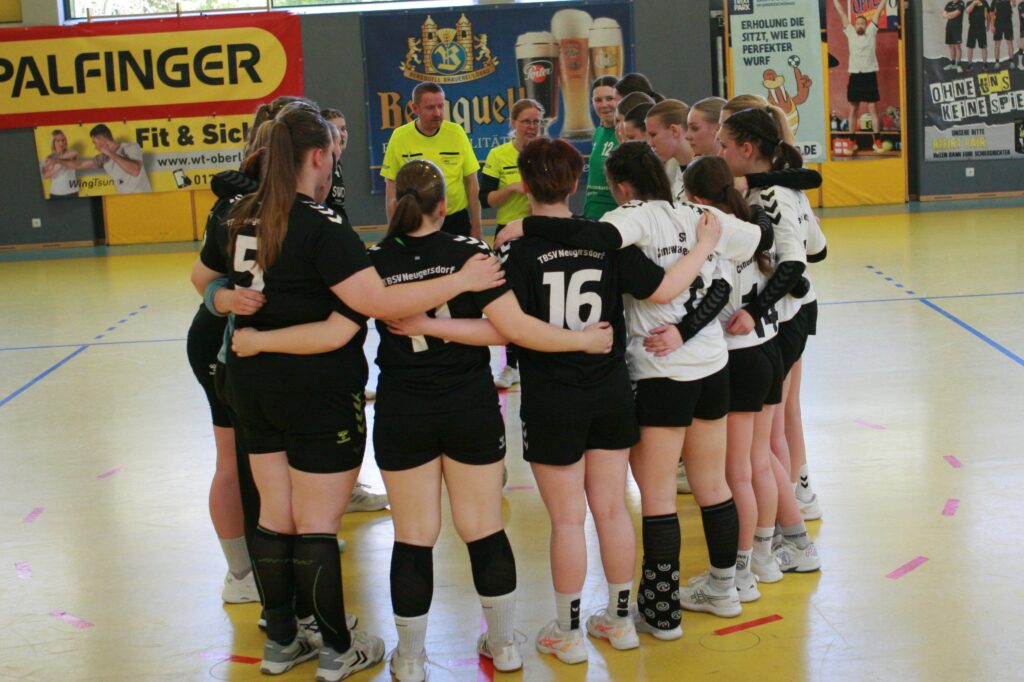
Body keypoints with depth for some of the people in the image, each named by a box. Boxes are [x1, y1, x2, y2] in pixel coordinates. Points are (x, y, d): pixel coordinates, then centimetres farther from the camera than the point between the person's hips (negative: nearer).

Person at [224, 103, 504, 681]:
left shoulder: (245, 218, 4)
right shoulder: (320, 225, -19)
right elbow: (377, 300, -28)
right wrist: (462, 280, -24)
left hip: (253, 382, 7)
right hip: (319, 390, -7)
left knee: (275, 516, 15)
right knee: (318, 524, 3)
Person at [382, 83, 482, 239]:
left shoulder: (457, 132, -3)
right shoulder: (399, 137, -6)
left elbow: (471, 184, 2)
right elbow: (391, 190, -1)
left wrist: (476, 227, 0)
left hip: (457, 221, 1)